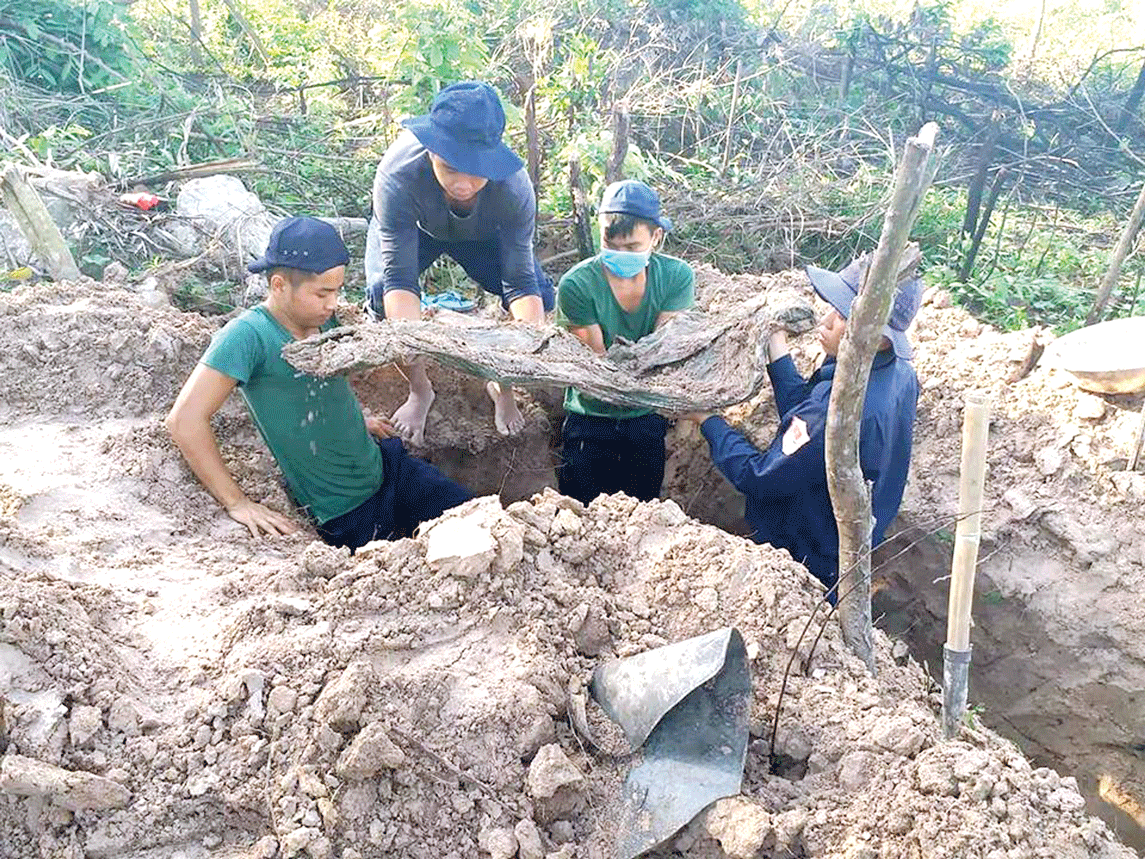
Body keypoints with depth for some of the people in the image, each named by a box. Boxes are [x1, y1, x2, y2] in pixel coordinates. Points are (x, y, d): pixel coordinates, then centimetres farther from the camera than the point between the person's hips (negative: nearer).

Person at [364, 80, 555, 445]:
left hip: (482, 234, 1)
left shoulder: (513, 186, -38)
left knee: (541, 296, -19)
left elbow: (520, 281, -36)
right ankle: (420, 391, 1)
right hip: (410, 227, -1)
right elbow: (399, 278, -43)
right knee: (382, 294, -28)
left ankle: (502, 386, 9)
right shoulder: (397, 175, -42)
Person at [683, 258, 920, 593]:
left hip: (807, 565, -8)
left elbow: (757, 478, -26)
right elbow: (805, 418, 4)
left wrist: (708, 420, -14)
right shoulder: (897, 374, -7)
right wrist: (777, 352, 1)